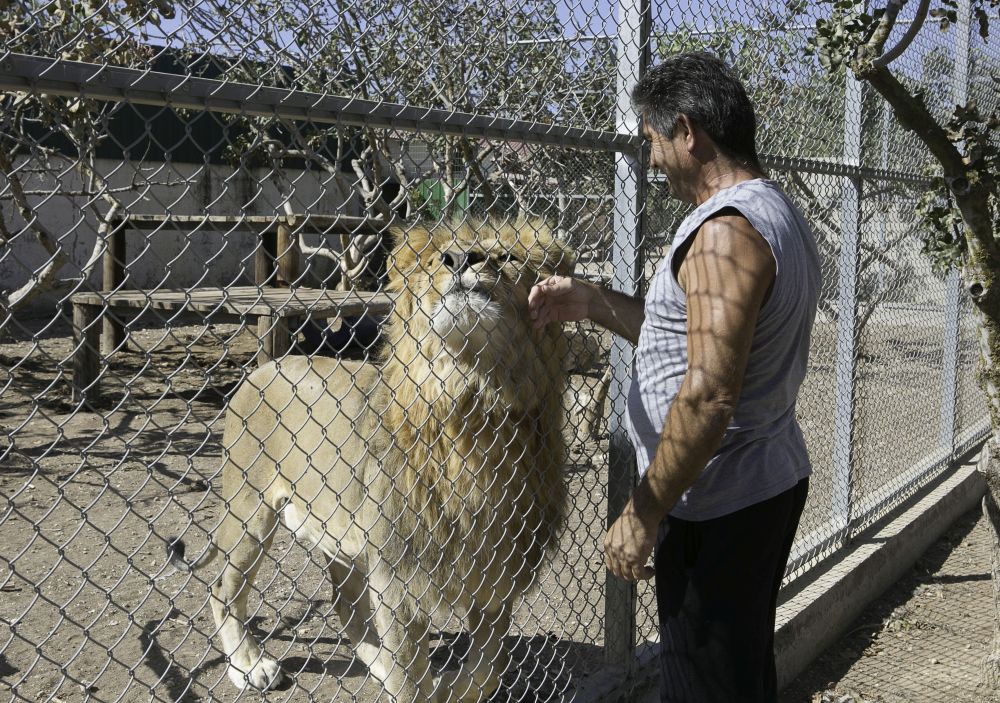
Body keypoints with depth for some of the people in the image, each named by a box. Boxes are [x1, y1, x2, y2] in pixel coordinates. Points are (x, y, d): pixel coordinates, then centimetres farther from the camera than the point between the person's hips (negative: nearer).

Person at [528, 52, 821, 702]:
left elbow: (708, 396, -27)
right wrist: (592, 302, 14)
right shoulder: (780, 215, 11)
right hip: (775, 483, 10)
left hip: (719, 510, -10)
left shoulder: (726, 231, -21)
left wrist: (643, 514, -20)